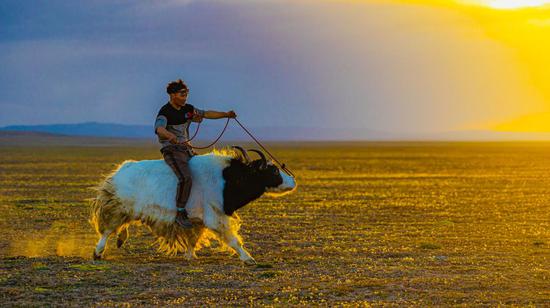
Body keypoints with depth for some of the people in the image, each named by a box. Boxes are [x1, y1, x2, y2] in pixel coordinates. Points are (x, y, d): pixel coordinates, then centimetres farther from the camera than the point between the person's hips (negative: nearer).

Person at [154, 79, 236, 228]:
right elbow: (160, 129, -33)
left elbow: (206, 114, 23)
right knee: (185, 178, -28)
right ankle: (180, 214, -20)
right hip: (171, 150, -9)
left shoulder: (187, 109, 11)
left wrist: (226, 114, 13)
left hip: (186, 149, 9)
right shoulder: (165, 112, -14)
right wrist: (175, 139, -51)